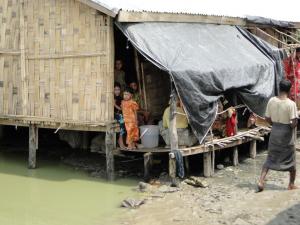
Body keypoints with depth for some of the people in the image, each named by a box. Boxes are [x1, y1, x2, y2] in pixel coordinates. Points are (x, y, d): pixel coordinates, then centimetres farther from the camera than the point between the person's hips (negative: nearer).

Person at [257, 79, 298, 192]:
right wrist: (292, 126, 0)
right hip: (286, 133, -3)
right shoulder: (291, 104, -18)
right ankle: (291, 184, 26)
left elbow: (267, 119, 0)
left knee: (270, 158, 13)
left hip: (274, 132, 3)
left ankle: (261, 181, 1)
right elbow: (294, 122, -21)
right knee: (290, 159, 14)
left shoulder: (272, 101, -6)